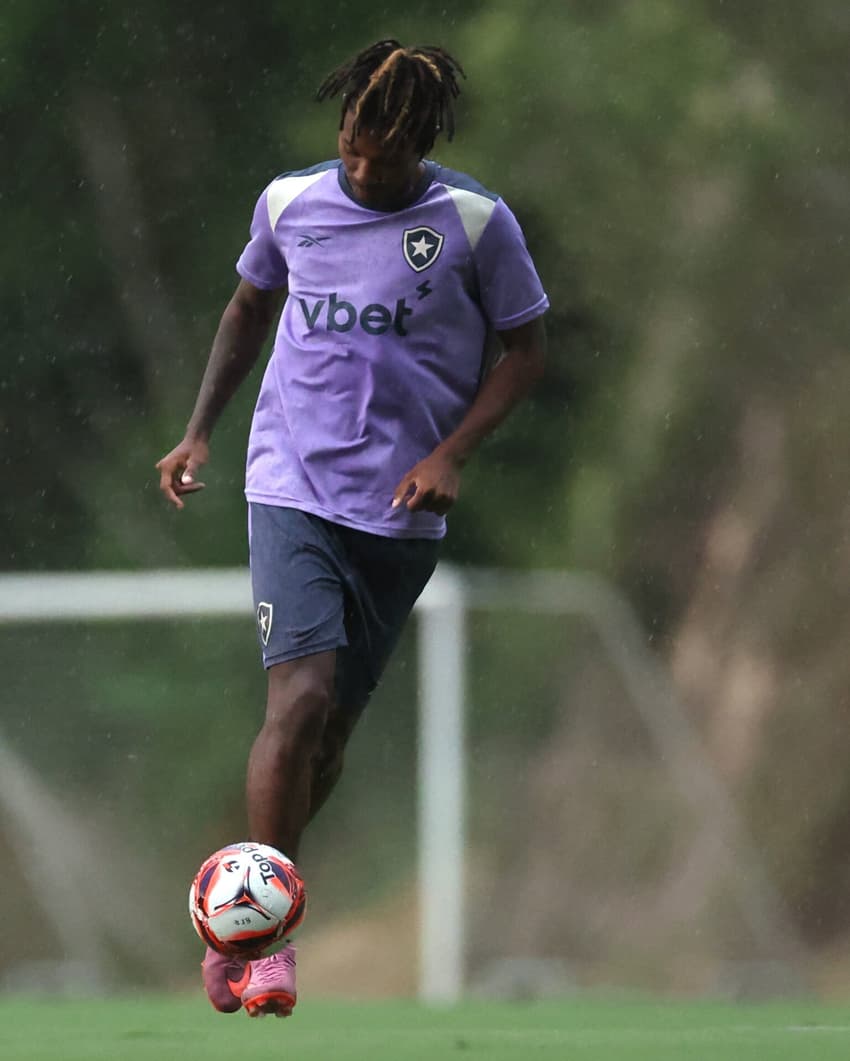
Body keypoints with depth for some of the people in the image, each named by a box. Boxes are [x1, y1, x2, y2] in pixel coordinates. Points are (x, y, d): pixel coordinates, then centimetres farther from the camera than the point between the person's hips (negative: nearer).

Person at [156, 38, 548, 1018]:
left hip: (400, 514, 0)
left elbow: (523, 350, 4)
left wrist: (450, 454, -8)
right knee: (302, 694, -19)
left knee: (333, 726, 5)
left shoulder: (475, 223, -4)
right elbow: (248, 308, 20)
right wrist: (199, 431, 15)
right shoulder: (289, 202, 3)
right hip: (292, 487, 0)